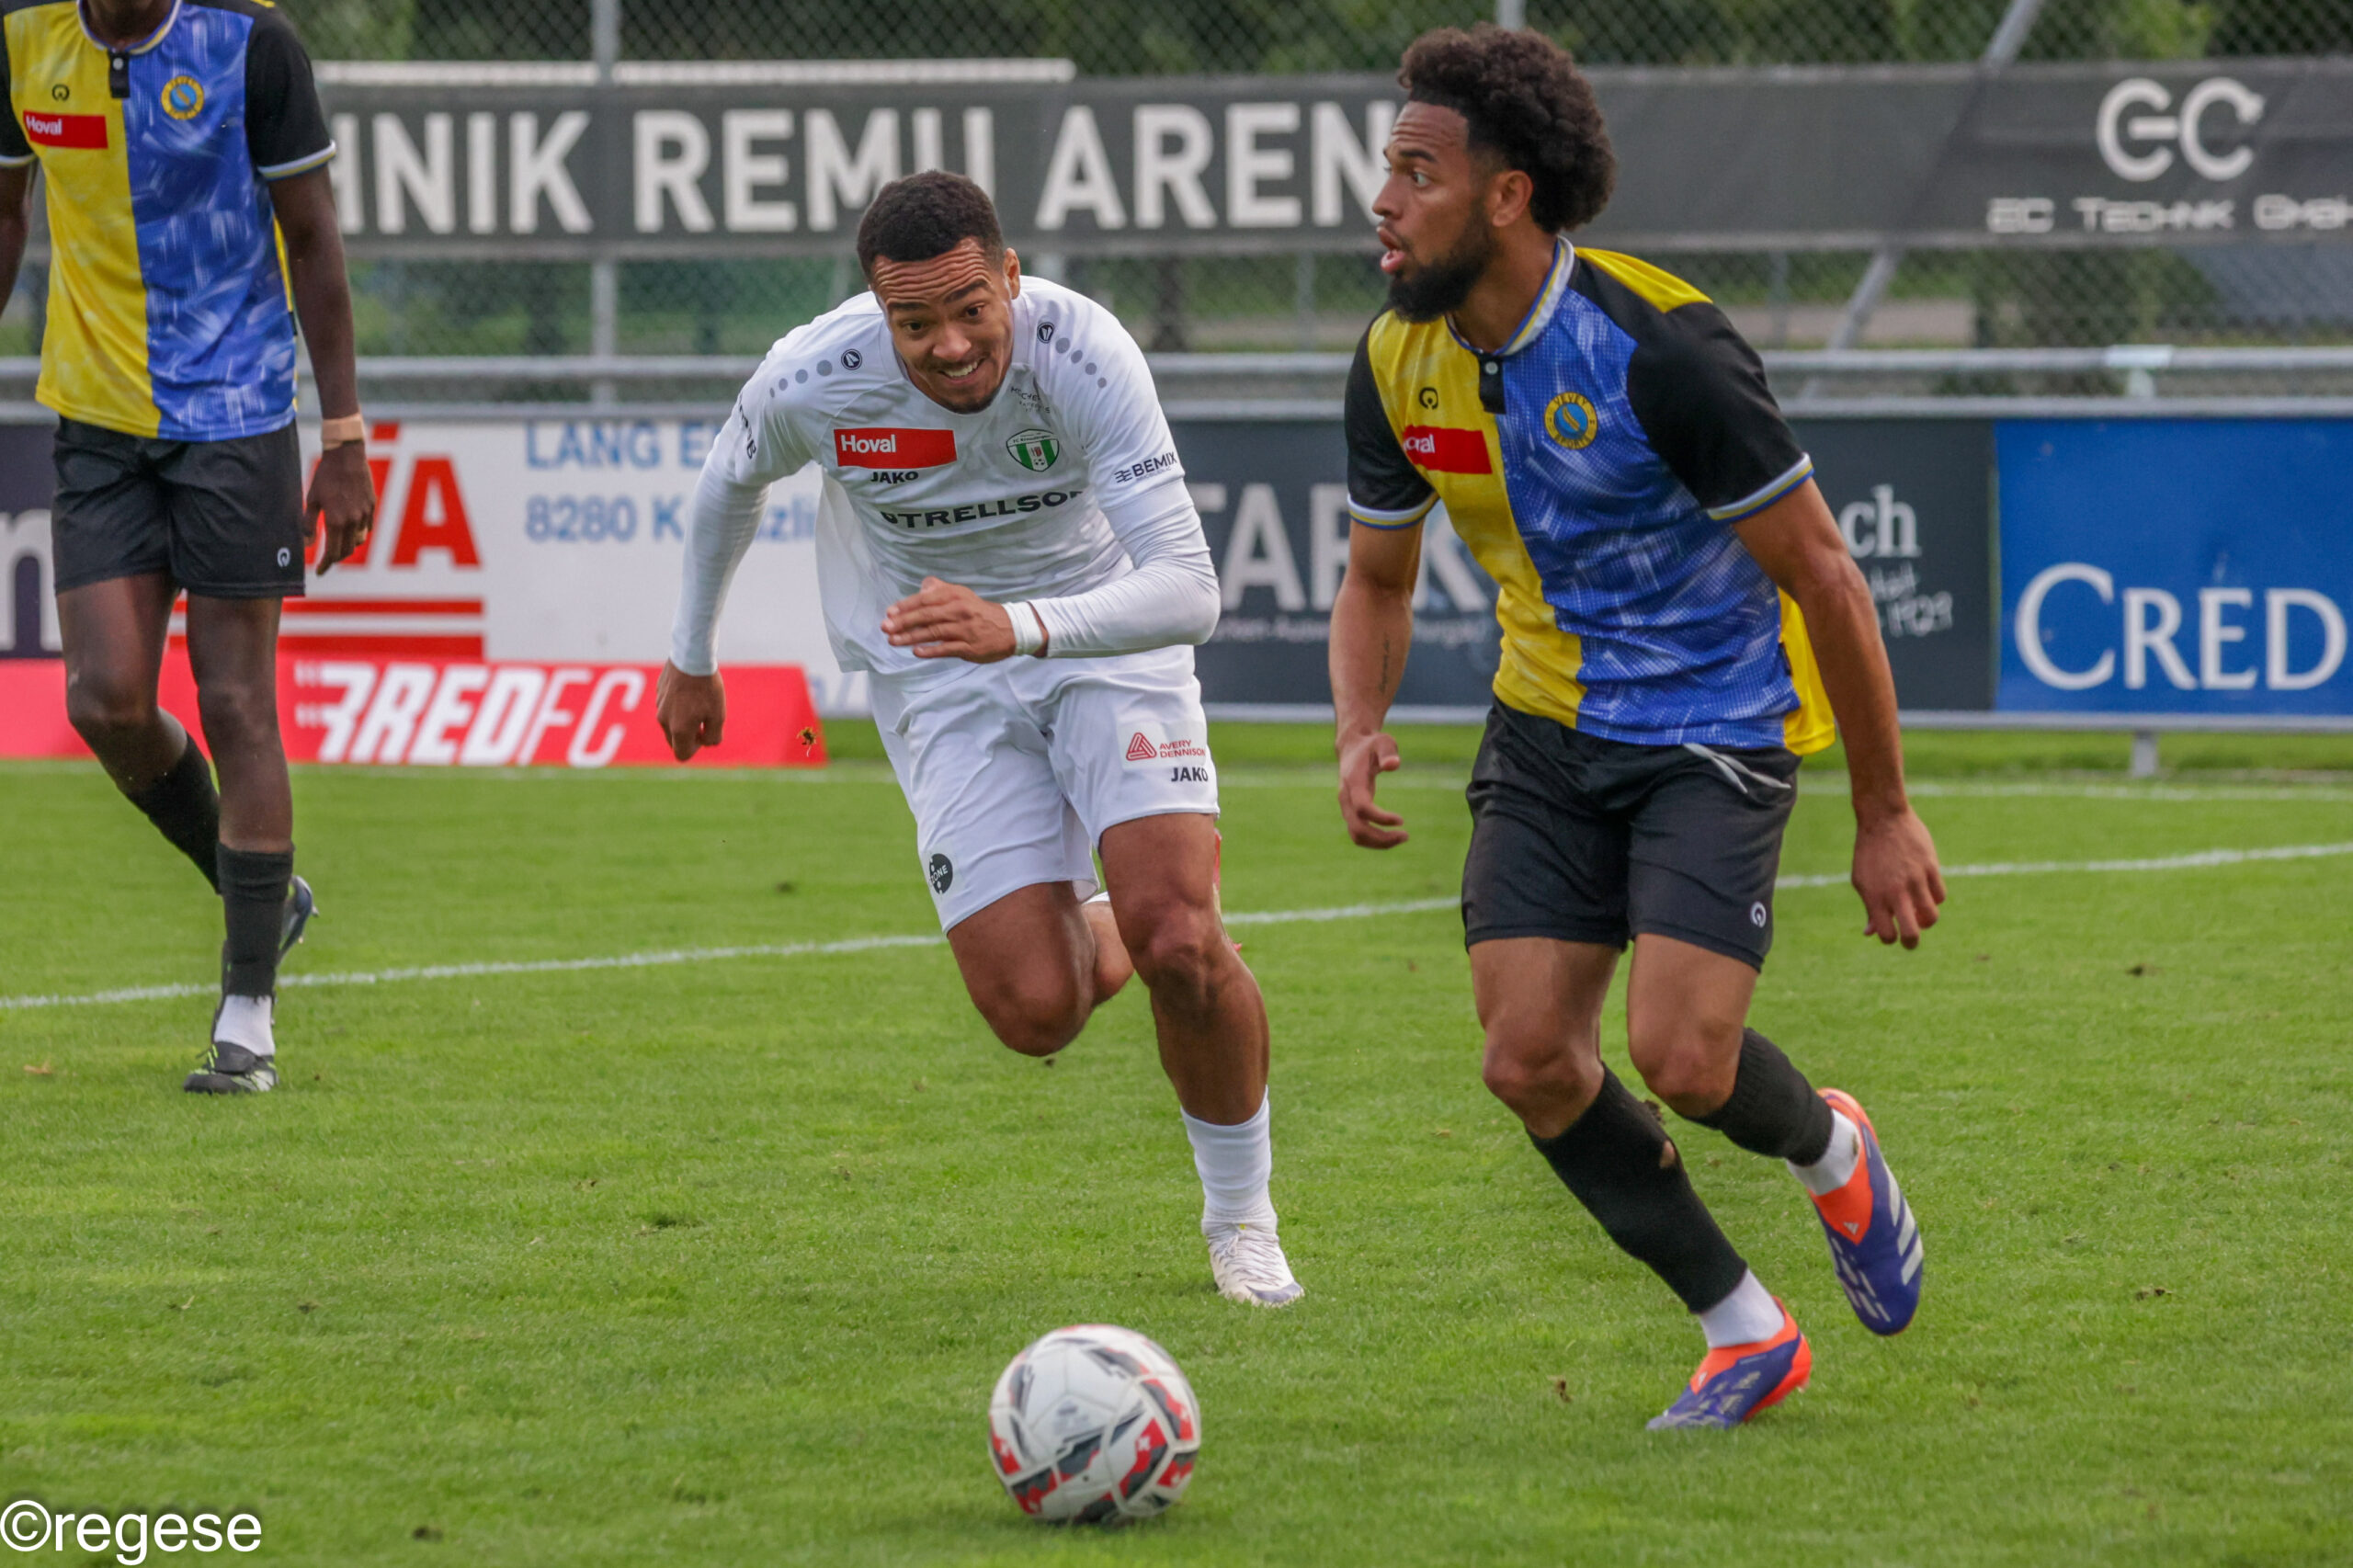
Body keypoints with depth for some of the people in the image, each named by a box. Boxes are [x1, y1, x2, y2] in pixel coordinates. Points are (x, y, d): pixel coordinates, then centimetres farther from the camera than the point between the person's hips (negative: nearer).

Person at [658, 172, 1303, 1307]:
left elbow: (1186, 590, -32)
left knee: (1177, 940, -21)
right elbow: (731, 480, 5)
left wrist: (1021, 627, -48)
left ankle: (1241, 1214, 6)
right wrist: (690, 657, 17)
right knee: (1035, 1013, -13)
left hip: (1104, 637, -1)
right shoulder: (813, 382, -21)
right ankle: (1101, 938, 27)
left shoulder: (1082, 354, -28)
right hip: (937, 676, 1)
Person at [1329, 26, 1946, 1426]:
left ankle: (1830, 1152, 18)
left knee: (1679, 1058, -20)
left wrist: (1885, 815, -12)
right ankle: (1747, 1335, 10)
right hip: (1549, 731, 6)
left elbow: (1822, 573, -16)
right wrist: (1361, 733, -8)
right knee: (1529, 1059, -8)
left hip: (1716, 726, -6)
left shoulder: (1659, 349, -24)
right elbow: (1379, 580, 14)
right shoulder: (1400, 364, -4)